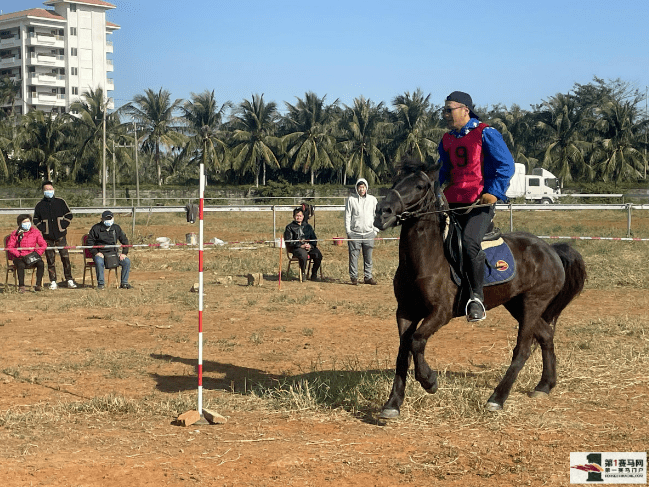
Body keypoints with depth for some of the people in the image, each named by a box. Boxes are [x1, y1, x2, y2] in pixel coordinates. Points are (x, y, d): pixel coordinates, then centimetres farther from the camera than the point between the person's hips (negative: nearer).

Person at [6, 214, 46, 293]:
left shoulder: (35, 232, 8)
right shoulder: (15, 233, 3)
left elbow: (43, 244, 7)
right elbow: (10, 247, -2)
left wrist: (38, 253, -9)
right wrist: (18, 254, -15)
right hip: (19, 257, -2)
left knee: (41, 264, -29)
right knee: (21, 265, -37)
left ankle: (38, 284, -23)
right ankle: (21, 286, -29)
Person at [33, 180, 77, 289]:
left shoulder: (60, 202, 6)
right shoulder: (39, 205, 7)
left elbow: (69, 215, 10)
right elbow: (36, 220, 15)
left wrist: (63, 226, -2)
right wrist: (43, 229, 0)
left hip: (60, 235, -1)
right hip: (47, 237, 1)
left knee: (65, 257, -5)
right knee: (50, 260, 1)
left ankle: (69, 280, 1)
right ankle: (53, 282, 6)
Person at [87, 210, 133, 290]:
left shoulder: (116, 228, 10)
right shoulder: (96, 228, 1)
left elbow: (124, 240, 15)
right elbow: (89, 241, 1)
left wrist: (124, 253, 1)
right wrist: (96, 252, -12)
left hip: (113, 253, 3)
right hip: (100, 253, -3)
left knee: (127, 262, -18)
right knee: (99, 262, -37)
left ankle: (124, 283, -6)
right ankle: (100, 284, -24)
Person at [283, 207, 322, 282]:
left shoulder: (308, 226, 22)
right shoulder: (290, 227, 9)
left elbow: (314, 239, 19)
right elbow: (288, 241, -2)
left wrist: (310, 246, -5)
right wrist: (301, 245, -13)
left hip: (310, 247, 4)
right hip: (296, 248, -4)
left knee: (318, 255, -25)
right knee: (303, 254, -37)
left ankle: (314, 274, -9)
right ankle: (303, 274, -19)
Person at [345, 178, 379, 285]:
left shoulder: (372, 199, 10)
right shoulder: (351, 199, 4)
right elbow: (347, 216, 4)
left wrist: (376, 229, 8)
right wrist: (348, 231, -3)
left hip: (369, 233, 2)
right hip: (355, 233, -2)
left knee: (368, 256, 5)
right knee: (353, 256, -2)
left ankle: (368, 277, 14)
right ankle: (354, 277, 6)